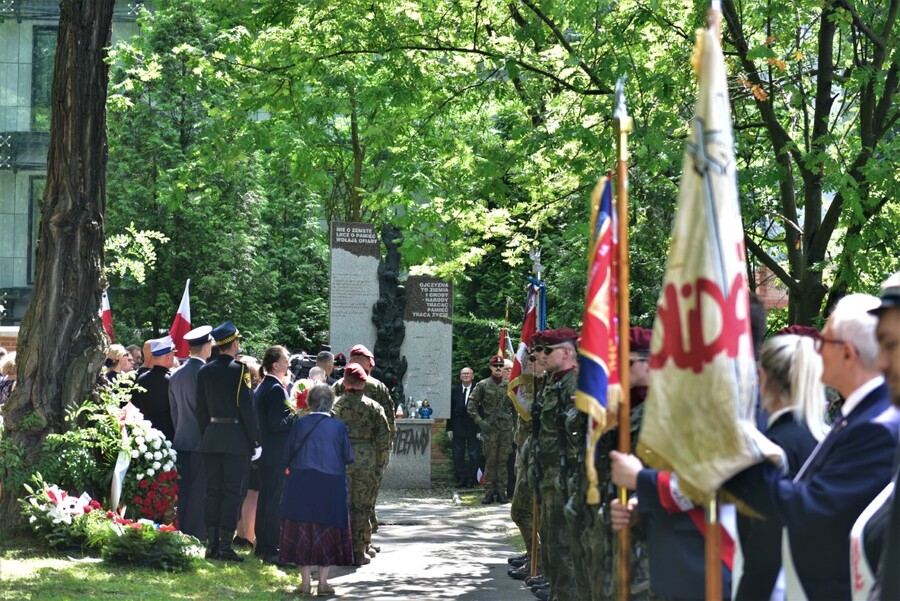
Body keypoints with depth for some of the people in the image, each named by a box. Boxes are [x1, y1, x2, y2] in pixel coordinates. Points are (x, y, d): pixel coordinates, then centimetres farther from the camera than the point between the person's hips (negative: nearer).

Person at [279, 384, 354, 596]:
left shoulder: (299, 424, -2)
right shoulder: (338, 426, -3)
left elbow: (286, 457, 2)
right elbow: (348, 457, 2)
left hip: (301, 486, 0)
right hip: (331, 488, 0)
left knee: (302, 531, 8)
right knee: (327, 531, 8)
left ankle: (305, 581, 8)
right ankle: (323, 581, 7)